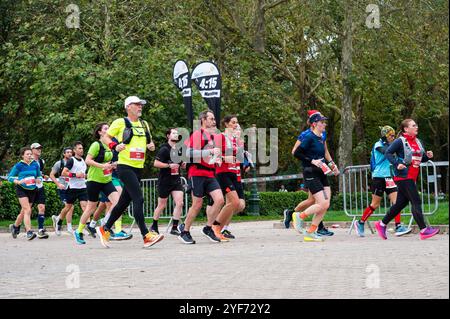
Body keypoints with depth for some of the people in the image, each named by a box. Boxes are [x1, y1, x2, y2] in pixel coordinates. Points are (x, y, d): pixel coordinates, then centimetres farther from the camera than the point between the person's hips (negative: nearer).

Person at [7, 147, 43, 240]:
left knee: (24, 211, 15)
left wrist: (39, 180, -8)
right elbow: (10, 177, -4)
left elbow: (39, 176, 15)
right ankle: (29, 232, -22)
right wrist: (18, 182, -21)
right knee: (27, 210, -18)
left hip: (32, 190, 5)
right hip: (21, 190, -5)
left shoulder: (35, 165, 3)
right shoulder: (18, 165, -7)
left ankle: (15, 226, 39)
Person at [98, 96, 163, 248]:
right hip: (125, 166, -7)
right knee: (138, 199, -18)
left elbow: (149, 140, 28)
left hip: (138, 167, 7)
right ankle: (146, 236, -21)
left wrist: (151, 145, 5)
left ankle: (105, 229, 29)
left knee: (124, 201, 13)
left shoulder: (144, 124, 17)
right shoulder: (120, 122, -2)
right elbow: (105, 137, 3)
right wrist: (115, 146, -15)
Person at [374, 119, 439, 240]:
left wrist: (427, 156, 0)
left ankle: (381, 224, 24)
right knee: (416, 201, -12)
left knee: (401, 203, 12)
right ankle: (424, 230, -13)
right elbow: (388, 152, -11)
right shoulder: (400, 141, -9)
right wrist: (397, 164, -23)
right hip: (403, 177, -8)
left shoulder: (418, 142, 14)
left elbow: (421, 158, 21)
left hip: (412, 178, 8)